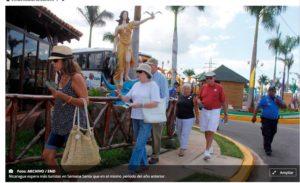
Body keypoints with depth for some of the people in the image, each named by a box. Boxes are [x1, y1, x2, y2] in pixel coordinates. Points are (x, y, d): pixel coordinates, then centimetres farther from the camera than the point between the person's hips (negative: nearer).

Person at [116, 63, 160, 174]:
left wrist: (139, 105, -26)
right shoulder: (136, 85, 9)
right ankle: (143, 163, 30)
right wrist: (120, 95, -12)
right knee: (140, 142, 15)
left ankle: (132, 168, -2)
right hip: (135, 118, 7)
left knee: (139, 144, -8)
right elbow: (126, 99, 9)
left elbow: (155, 103, -19)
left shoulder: (153, 85, -10)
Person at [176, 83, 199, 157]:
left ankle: (182, 149, 1)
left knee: (185, 134, -5)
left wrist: (197, 118, -6)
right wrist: (176, 115, 17)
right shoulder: (180, 96, 7)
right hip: (179, 118, 6)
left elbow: (196, 108, -5)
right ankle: (183, 145, 35)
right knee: (179, 133, 15)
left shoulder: (193, 97, -6)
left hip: (188, 119, -5)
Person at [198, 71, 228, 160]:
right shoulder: (204, 87, 5)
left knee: (211, 131, -10)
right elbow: (199, 98, 14)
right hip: (204, 111, 4)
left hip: (214, 111, -4)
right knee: (206, 131, 11)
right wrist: (199, 102, -10)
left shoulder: (219, 87, -4)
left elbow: (223, 101, -1)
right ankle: (210, 147, 30)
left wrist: (225, 114, 0)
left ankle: (207, 151, -8)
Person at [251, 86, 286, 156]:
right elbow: (257, 107, -7)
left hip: (274, 120, 5)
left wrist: (279, 103, -15)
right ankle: (267, 149, 0)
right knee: (267, 135, -7)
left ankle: (267, 146, 34)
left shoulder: (278, 99, 8)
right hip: (266, 120, -5)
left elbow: (284, 106, 5)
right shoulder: (264, 99, -5)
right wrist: (254, 116, -14)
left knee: (271, 134, 15)